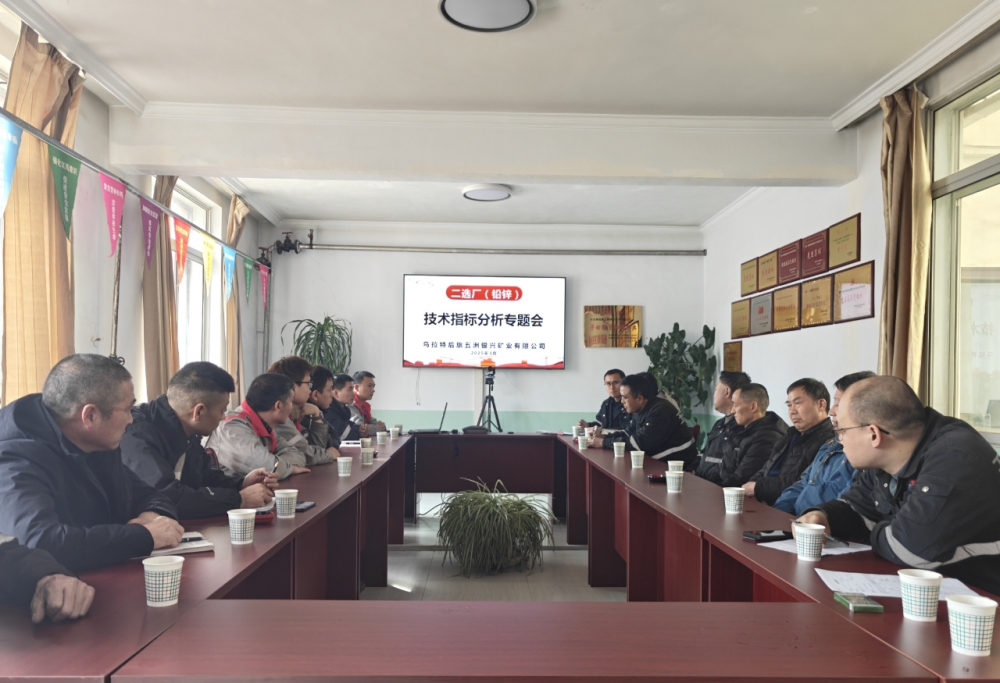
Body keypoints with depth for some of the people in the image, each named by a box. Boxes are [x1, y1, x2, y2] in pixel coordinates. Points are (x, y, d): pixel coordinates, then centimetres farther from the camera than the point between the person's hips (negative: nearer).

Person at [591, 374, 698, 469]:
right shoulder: (640, 409, 5)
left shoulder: (660, 411, -23)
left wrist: (605, 443, -21)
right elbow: (629, 433, 14)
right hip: (661, 462, 8)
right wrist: (605, 437, -4)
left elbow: (641, 443, -27)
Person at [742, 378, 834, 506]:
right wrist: (747, 488, -2)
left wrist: (758, 487, -11)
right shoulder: (792, 436, 20)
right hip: (762, 504, 9)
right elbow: (764, 472, 21)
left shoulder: (829, 442, -12)